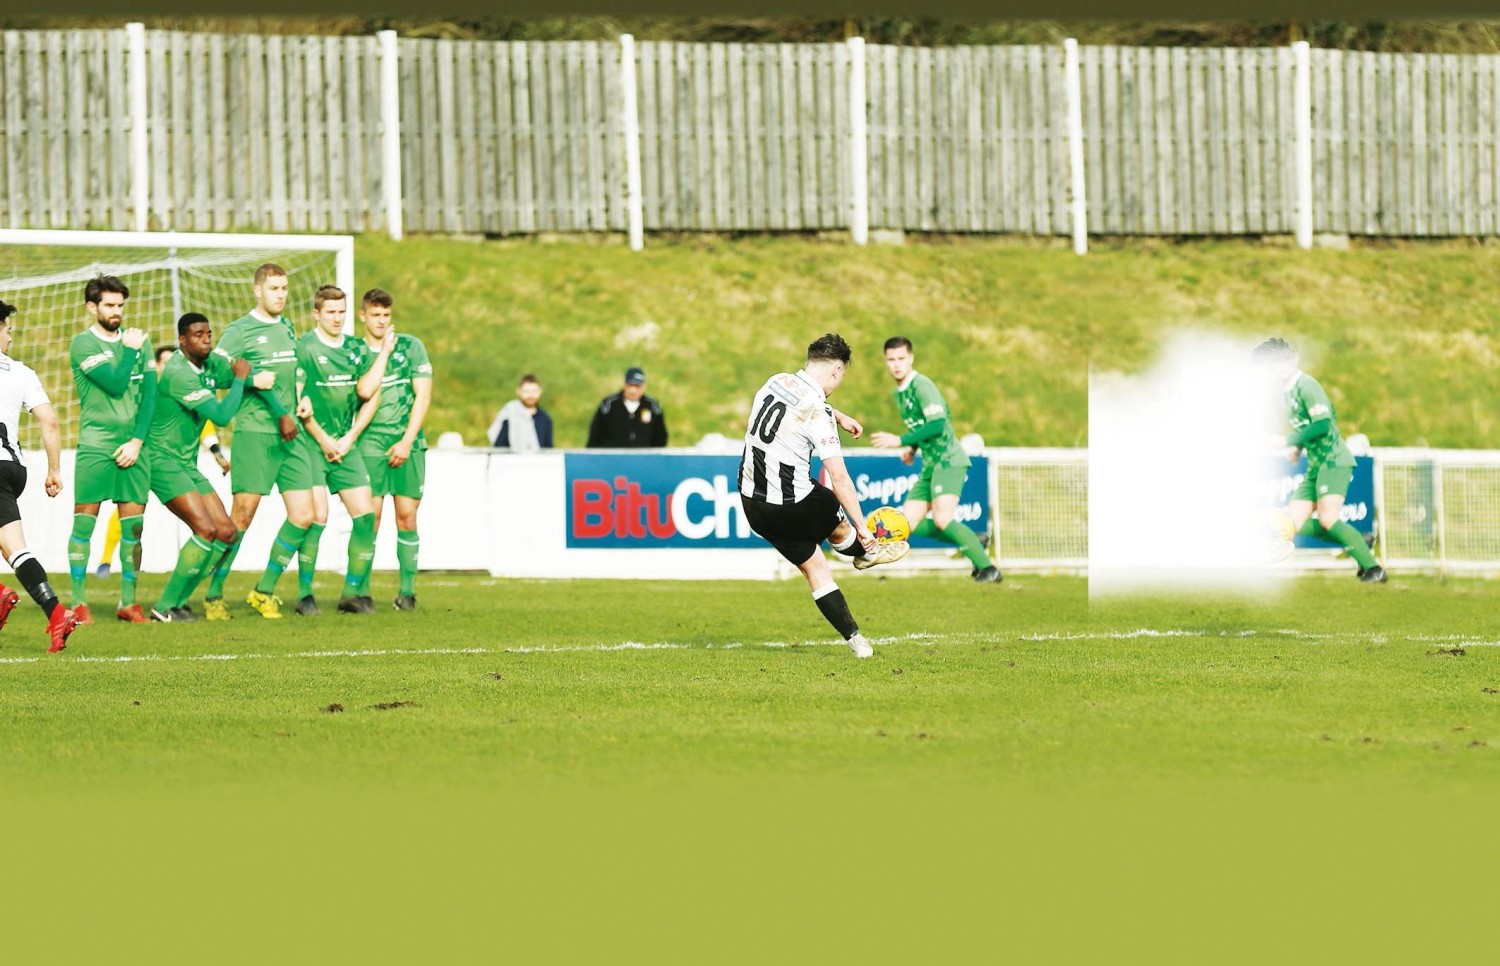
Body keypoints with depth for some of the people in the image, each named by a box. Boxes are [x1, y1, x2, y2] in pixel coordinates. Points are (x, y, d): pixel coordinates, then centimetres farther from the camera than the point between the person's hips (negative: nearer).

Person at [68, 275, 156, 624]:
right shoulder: (84, 344, -3)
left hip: (133, 447, 4)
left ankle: (128, 602, 8)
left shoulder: (139, 342, 12)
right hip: (95, 446, -4)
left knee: (133, 525, 2)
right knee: (84, 520, -4)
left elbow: (149, 394, 7)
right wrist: (130, 350, -1)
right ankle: (78, 602, -1)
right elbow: (115, 383, -13)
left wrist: (137, 440, -3)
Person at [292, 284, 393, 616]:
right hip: (310, 442, -5)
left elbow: (367, 393, 5)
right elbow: (296, 401, -9)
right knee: (316, 517, -14)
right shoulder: (303, 348, -7)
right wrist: (323, 440, -9)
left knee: (365, 515, -2)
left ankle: (352, 593, 7)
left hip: (345, 444, 5)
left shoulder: (357, 349, 10)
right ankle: (304, 595, -5)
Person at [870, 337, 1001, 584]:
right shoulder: (900, 392, 15)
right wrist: (913, 448, 11)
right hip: (930, 464, 10)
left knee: (942, 519, -24)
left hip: (948, 460, -10)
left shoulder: (922, 386, -13)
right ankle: (973, 542, 11)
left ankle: (988, 568, -16)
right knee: (909, 524, 2)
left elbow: (937, 424, -23)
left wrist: (901, 441, -23)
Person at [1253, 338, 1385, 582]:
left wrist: (1289, 441, -18)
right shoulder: (1286, 390, 15)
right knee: (1294, 523, 0)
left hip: (1334, 460, -10)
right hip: (1315, 464, 10)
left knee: (1328, 519, -21)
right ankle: (1359, 543, 8)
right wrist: (1297, 448, 9)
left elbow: (1322, 424, -22)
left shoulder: (1306, 386, -13)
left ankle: (1373, 568, -15)